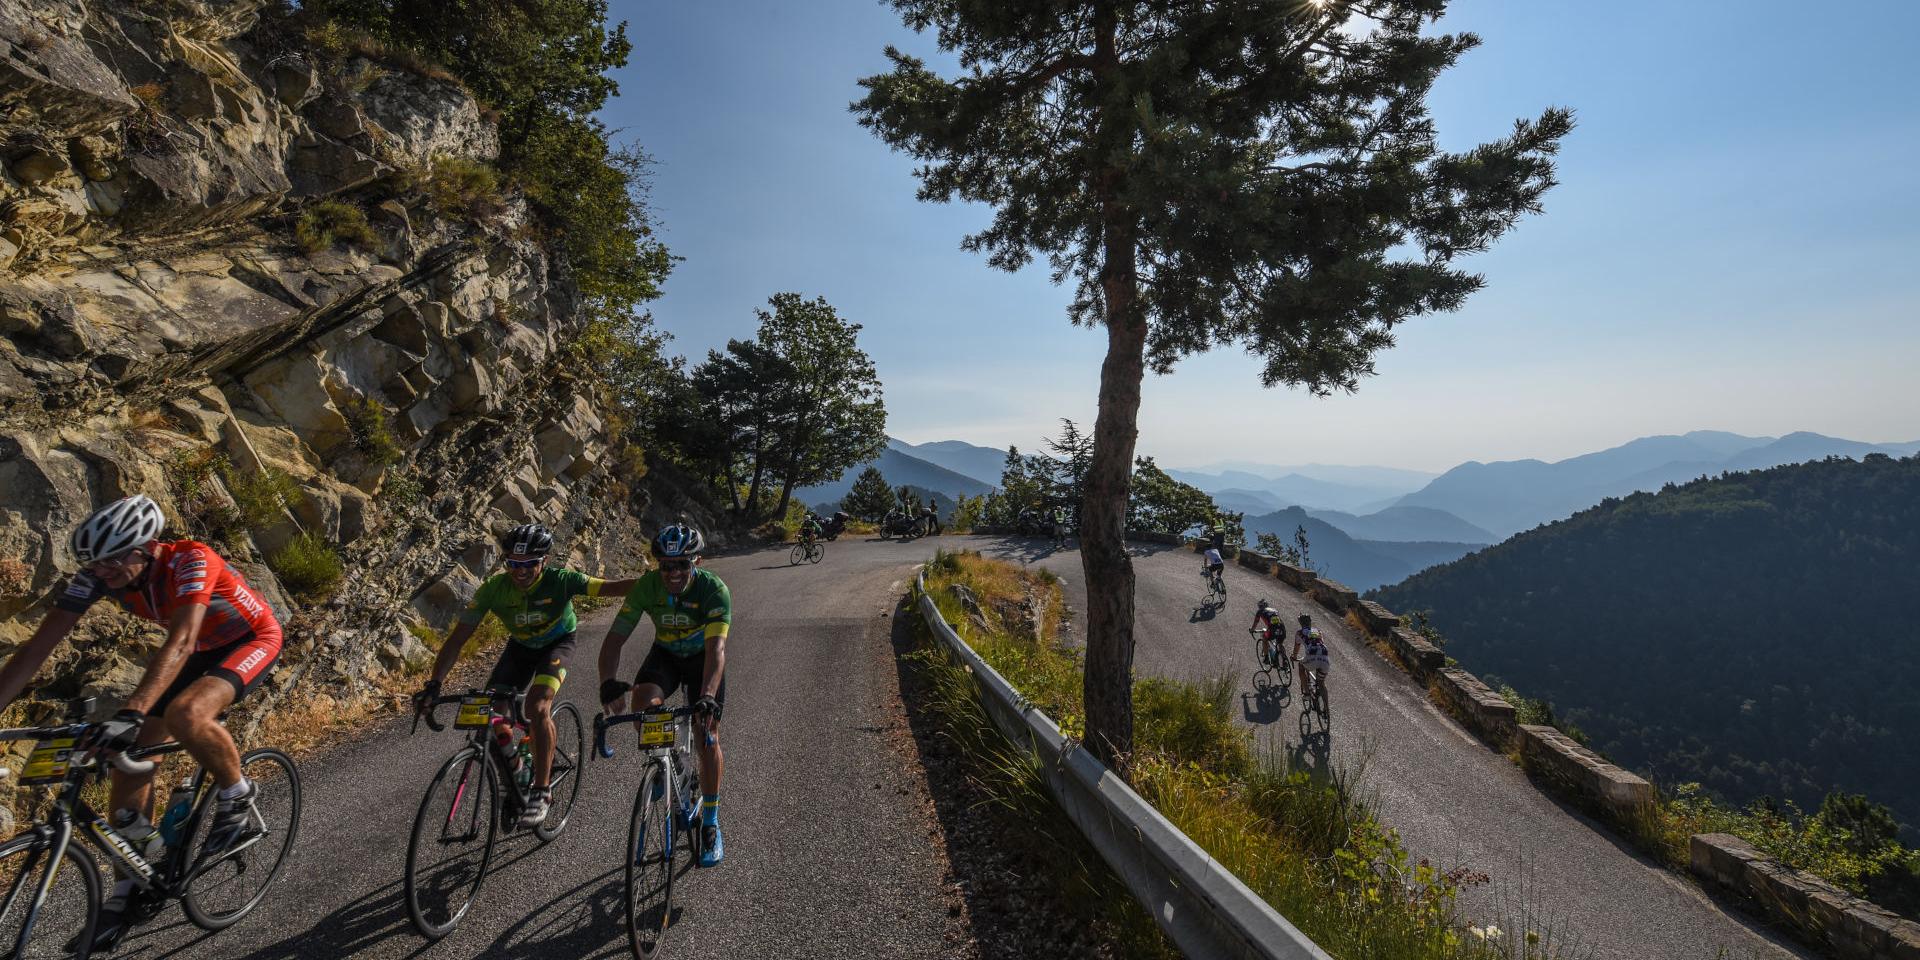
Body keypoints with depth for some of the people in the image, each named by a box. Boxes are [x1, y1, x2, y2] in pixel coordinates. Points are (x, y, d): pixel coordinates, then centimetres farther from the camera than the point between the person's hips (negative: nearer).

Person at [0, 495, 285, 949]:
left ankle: (238, 800, -7)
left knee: (185, 714, -34)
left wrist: (130, 714, -50)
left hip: (252, 640, -7)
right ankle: (135, 881, 19)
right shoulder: (98, 575, -14)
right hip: (202, 650, 7)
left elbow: (180, 641, -41)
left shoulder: (191, 560, -32)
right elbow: (37, 648, -12)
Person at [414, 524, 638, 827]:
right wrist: (434, 683, -32)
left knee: (538, 706, -27)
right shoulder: (494, 588, -24)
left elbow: (615, 587, -38)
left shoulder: (560, 580, -31)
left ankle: (542, 791, -13)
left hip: (557, 643, -4)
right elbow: (458, 637, -21)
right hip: (520, 646, 4)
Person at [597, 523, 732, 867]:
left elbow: (716, 649, -41)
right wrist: (608, 681, -42)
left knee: (707, 738, -8)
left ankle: (710, 825, 10)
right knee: (643, 704, -29)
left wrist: (708, 696, -55)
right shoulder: (646, 587, -25)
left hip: (703, 658, -2)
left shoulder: (714, 590, -33)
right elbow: (615, 639, -24)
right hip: (665, 654, 2)